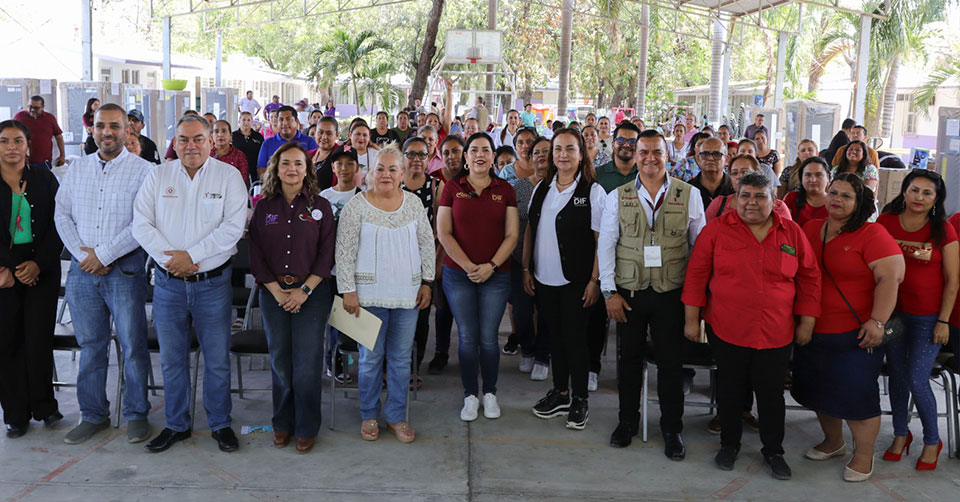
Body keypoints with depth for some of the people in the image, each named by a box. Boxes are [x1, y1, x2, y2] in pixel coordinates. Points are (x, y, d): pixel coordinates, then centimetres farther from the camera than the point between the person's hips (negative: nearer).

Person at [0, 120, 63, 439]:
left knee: (39, 339, 0)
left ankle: (44, 405, 16)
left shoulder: (45, 179, 6)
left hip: (42, 269, 0)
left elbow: (57, 227, 3)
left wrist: (38, 264, -8)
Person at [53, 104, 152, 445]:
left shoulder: (141, 170, -4)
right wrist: (82, 253, -7)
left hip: (125, 269, -4)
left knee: (133, 345, 0)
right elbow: (62, 214, 8)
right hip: (82, 271, 4)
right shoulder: (77, 169, 12)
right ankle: (93, 415, 23)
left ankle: (136, 414, 15)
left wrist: (103, 254, -13)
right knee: (90, 344, 11)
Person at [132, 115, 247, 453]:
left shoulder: (229, 176, -2)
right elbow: (141, 224, 0)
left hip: (213, 282, -2)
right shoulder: (158, 176, 5)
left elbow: (233, 227, -11)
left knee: (217, 359, 5)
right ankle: (176, 425, 27)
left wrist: (191, 255, -17)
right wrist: (170, 257, -13)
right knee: (172, 359, 11)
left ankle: (220, 424, 22)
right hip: (168, 282, 2)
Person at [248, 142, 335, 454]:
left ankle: (307, 428, 9)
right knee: (280, 360, 6)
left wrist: (304, 290, -11)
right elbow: (256, 253, 4)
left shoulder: (320, 206, 2)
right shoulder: (264, 207, 7)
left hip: (311, 292, -2)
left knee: (307, 362, -4)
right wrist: (276, 290, -7)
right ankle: (283, 423, 21)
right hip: (273, 292, 2)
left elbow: (327, 254, -2)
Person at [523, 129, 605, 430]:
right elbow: (530, 231, 12)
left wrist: (595, 280, -14)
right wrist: (526, 269, 6)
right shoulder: (542, 189, 8)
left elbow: (601, 240, -9)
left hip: (576, 281, -5)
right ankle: (560, 393, 29)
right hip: (544, 279, 5)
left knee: (575, 338, 3)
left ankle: (579, 399, 18)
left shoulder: (593, 191, -7)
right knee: (555, 336, 14)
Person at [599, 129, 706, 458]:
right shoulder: (617, 197, 2)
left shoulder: (689, 195, 0)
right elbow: (606, 245, 2)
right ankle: (628, 421, 29)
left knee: (671, 362, 7)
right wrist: (609, 291, -3)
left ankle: (672, 429, 23)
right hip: (628, 292, 1)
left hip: (672, 292, -1)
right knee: (629, 357, 11)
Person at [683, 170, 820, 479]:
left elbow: (809, 278, 7)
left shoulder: (792, 233, 2)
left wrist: (807, 322, 4)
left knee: (771, 393, 10)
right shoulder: (716, 230, -4)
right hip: (726, 331, -1)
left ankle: (773, 450, 29)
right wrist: (691, 318, -3)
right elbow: (696, 274, -2)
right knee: (730, 389, 13)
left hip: (776, 334, 1)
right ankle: (729, 444, 33)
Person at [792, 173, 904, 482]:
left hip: (856, 334, -6)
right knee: (819, 389, 16)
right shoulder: (810, 230, 7)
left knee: (856, 394, 1)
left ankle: (863, 456, 21)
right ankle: (833, 443, 39)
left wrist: (877, 321, -22)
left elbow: (890, 277, -16)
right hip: (813, 331, 6)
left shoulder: (871, 234, -10)